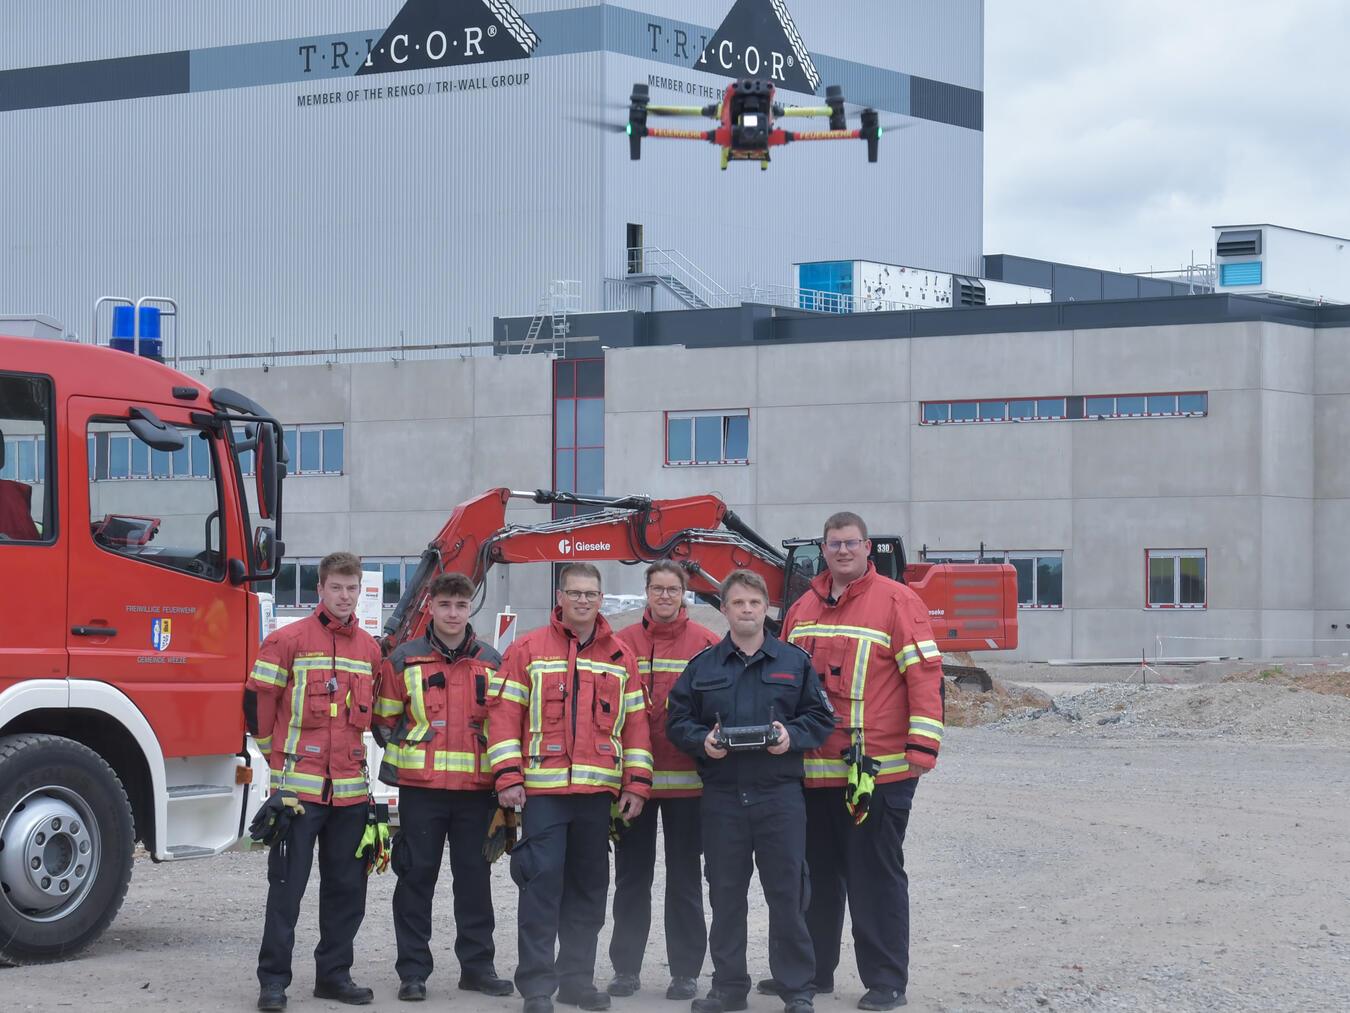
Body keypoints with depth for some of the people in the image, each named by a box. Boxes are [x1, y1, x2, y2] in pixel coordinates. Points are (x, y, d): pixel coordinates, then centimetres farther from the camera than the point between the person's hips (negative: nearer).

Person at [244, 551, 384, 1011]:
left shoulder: (369, 648, 10)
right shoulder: (288, 641, -5)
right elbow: (257, 700, -1)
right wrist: (278, 755, 6)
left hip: (350, 788, 5)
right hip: (298, 784, -5)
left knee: (347, 886, 9)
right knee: (286, 886, -3)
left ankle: (334, 973, 19)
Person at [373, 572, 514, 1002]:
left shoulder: (492, 662, 7)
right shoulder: (404, 660, 1)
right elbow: (385, 719, 8)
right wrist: (398, 757, 3)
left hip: (476, 788, 2)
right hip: (420, 788, -2)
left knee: (475, 877, 8)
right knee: (417, 878, 1)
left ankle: (477, 964, 17)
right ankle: (413, 971, 6)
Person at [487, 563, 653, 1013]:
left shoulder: (620, 657, 10)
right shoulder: (528, 650, 1)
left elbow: (635, 723, 11)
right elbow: (504, 714, -2)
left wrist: (636, 783, 5)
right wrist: (508, 777, -10)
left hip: (598, 791, 4)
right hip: (543, 790, -4)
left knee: (589, 887, 10)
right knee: (542, 883, -8)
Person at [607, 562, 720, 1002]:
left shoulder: (705, 643, -2)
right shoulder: (624, 643, 2)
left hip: (687, 779, -1)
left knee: (684, 879, 6)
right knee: (632, 877, 9)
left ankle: (685, 971, 13)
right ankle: (626, 968, 18)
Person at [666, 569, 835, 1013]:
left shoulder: (794, 662, 6)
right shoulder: (703, 666, 9)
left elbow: (821, 717, 7)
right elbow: (678, 721, 10)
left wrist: (792, 736, -11)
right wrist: (703, 741, -9)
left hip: (780, 794, -1)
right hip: (722, 796, 2)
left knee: (787, 893, -1)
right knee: (726, 894, 7)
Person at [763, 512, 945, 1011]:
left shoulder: (897, 601, -5)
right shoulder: (802, 609, 13)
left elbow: (925, 673, -10)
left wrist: (923, 744, -16)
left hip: (879, 769, -6)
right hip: (813, 771, 6)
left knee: (876, 877, 0)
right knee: (817, 875, 15)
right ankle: (811, 969, 26)